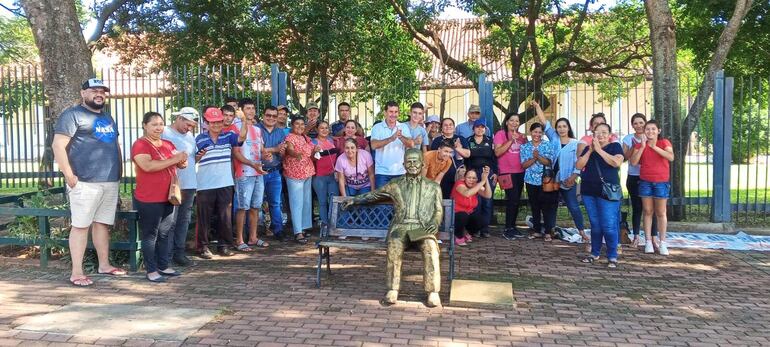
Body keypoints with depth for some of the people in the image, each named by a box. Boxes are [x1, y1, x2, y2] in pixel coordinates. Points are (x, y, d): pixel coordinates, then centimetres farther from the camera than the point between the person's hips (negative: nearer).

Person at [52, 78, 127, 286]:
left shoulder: (108, 118, 21)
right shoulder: (73, 115, -3)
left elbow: (116, 146, 27)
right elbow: (58, 146, -11)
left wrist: (118, 172, 17)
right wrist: (69, 176, -16)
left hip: (111, 182, 7)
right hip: (85, 182, -7)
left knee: (103, 223, 12)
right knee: (81, 225, -4)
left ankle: (104, 265, 21)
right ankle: (76, 272, -1)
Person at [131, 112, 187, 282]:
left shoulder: (168, 144, 14)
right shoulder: (140, 144, -9)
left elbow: (181, 164, 19)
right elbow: (148, 166, -25)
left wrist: (182, 161, -6)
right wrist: (173, 159, -21)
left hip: (168, 198, 7)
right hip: (149, 200, -7)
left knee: (165, 233, 12)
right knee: (150, 235, 0)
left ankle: (163, 266, 22)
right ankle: (151, 270, 6)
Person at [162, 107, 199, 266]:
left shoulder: (190, 136, 16)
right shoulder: (164, 133, -6)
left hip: (189, 184, 7)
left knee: (184, 220, 10)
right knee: (170, 221, -4)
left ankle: (179, 253, 18)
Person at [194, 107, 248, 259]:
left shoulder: (228, 136, 4)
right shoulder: (199, 139, 1)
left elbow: (241, 138, -16)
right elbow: (193, 160, 6)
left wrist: (245, 124, -33)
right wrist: (199, 156, -17)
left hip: (225, 184, 2)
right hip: (205, 185, -2)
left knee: (225, 217, 9)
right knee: (204, 217, 5)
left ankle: (224, 244, 21)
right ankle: (203, 246, 14)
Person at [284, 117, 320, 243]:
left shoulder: (306, 138, 15)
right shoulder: (289, 137, -8)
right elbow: (290, 150, -27)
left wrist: (315, 151, -1)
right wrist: (297, 154, -49)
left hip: (308, 173, 8)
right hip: (294, 174, -8)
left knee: (307, 202, 13)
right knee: (297, 203, -9)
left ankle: (304, 227, 24)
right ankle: (298, 232, -11)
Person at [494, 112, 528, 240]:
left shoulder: (521, 136, 14)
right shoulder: (500, 134, -4)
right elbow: (497, 152, -14)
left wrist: (523, 141, 1)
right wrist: (511, 140, -18)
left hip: (520, 172, 7)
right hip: (507, 172, -6)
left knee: (517, 200, 9)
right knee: (513, 199, -13)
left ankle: (513, 227, 19)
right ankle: (508, 229, -6)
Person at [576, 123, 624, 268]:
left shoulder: (615, 146, 2)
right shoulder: (588, 148, 14)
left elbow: (616, 162, -16)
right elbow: (578, 166, 3)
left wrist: (599, 149, -14)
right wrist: (590, 150, -6)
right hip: (589, 191, 4)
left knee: (609, 226, -8)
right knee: (595, 224, 11)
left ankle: (612, 257, 2)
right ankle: (595, 253, 20)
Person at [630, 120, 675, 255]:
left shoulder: (664, 143, -1)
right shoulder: (639, 145, 4)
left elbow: (671, 157, -19)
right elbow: (633, 162, -9)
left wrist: (654, 146, -21)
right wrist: (642, 146, -15)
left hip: (661, 182, -2)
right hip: (645, 182, 2)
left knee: (660, 213, 4)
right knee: (647, 211, 5)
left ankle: (662, 243, 9)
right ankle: (648, 242, 10)